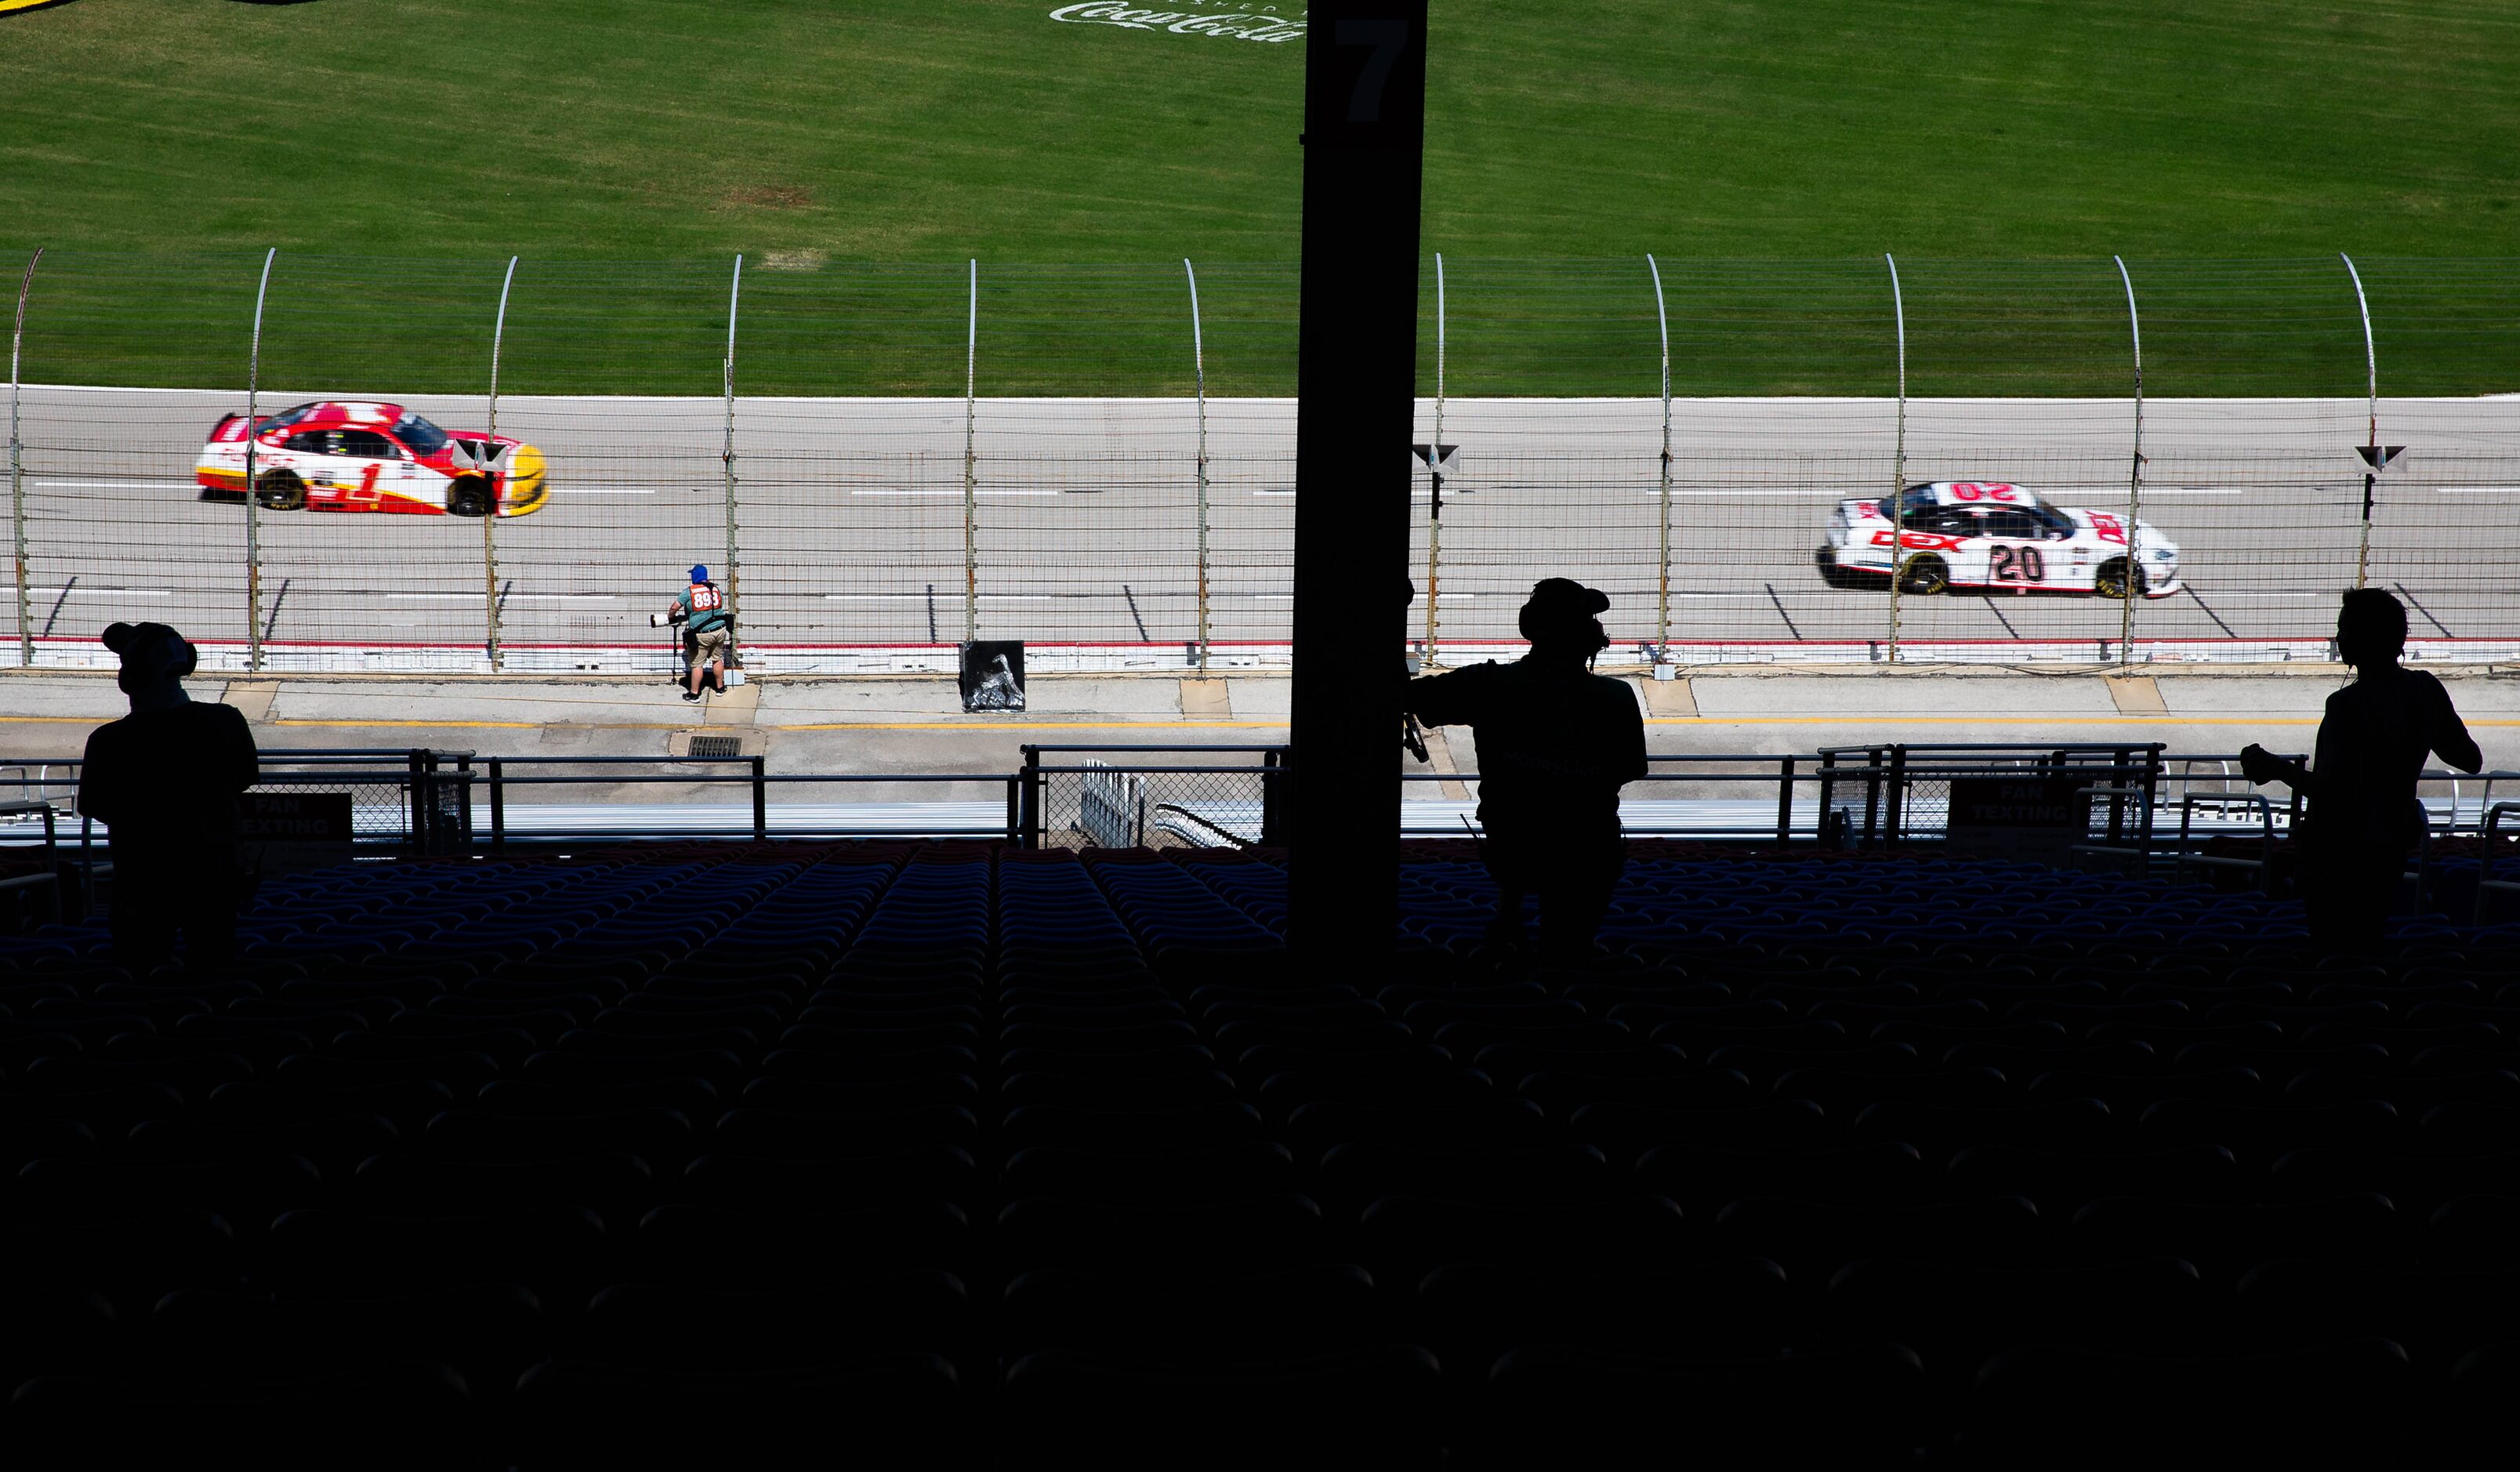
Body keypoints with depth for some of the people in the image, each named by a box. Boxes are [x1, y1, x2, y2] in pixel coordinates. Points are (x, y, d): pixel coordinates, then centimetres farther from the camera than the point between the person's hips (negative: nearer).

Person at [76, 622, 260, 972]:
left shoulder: (109, 742, -20)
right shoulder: (226, 722, -15)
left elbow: (95, 808, -5)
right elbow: (244, 778, 3)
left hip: (142, 887, -2)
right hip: (214, 878, 2)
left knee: (142, 984, 15)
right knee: (214, 973, 19)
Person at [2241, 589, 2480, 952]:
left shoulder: (2348, 705, -25)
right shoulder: (2427, 691, -3)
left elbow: (2330, 791, -29)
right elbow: (2471, 760, 7)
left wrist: (2274, 767, -18)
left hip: (2341, 850, -7)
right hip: (2393, 845, 7)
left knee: (2334, 944, 6)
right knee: (2369, 940, 23)